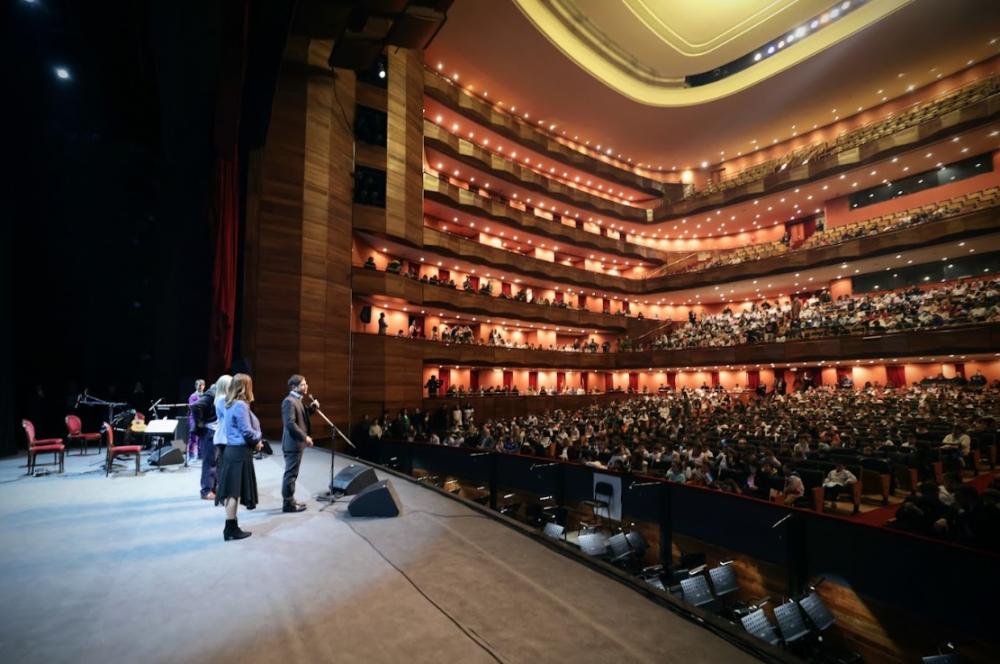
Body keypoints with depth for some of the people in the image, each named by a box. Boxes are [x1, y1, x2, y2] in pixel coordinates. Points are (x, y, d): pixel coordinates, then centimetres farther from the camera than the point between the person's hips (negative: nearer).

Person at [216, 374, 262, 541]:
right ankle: (231, 529, 6)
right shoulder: (241, 405, -18)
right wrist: (258, 441, -1)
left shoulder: (228, 404, 11)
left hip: (232, 450, 9)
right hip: (240, 452, -9)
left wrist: (255, 439, 11)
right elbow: (247, 431, -19)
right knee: (234, 491, -2)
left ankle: (231, 526, 21)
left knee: (231, 490, 13)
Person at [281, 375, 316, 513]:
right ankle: (288, 504, 6)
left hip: (297, 443, 10)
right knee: (291, 474, -2)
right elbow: (290, 423, -25)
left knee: (292, 473, 16)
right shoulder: (289, 401, -18)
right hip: (293, 444, -10)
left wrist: (312, 407, 4)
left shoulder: (297, 400, 14)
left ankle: (290, 501, 26)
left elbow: (302, 415, 20)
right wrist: (305, 437, -22)